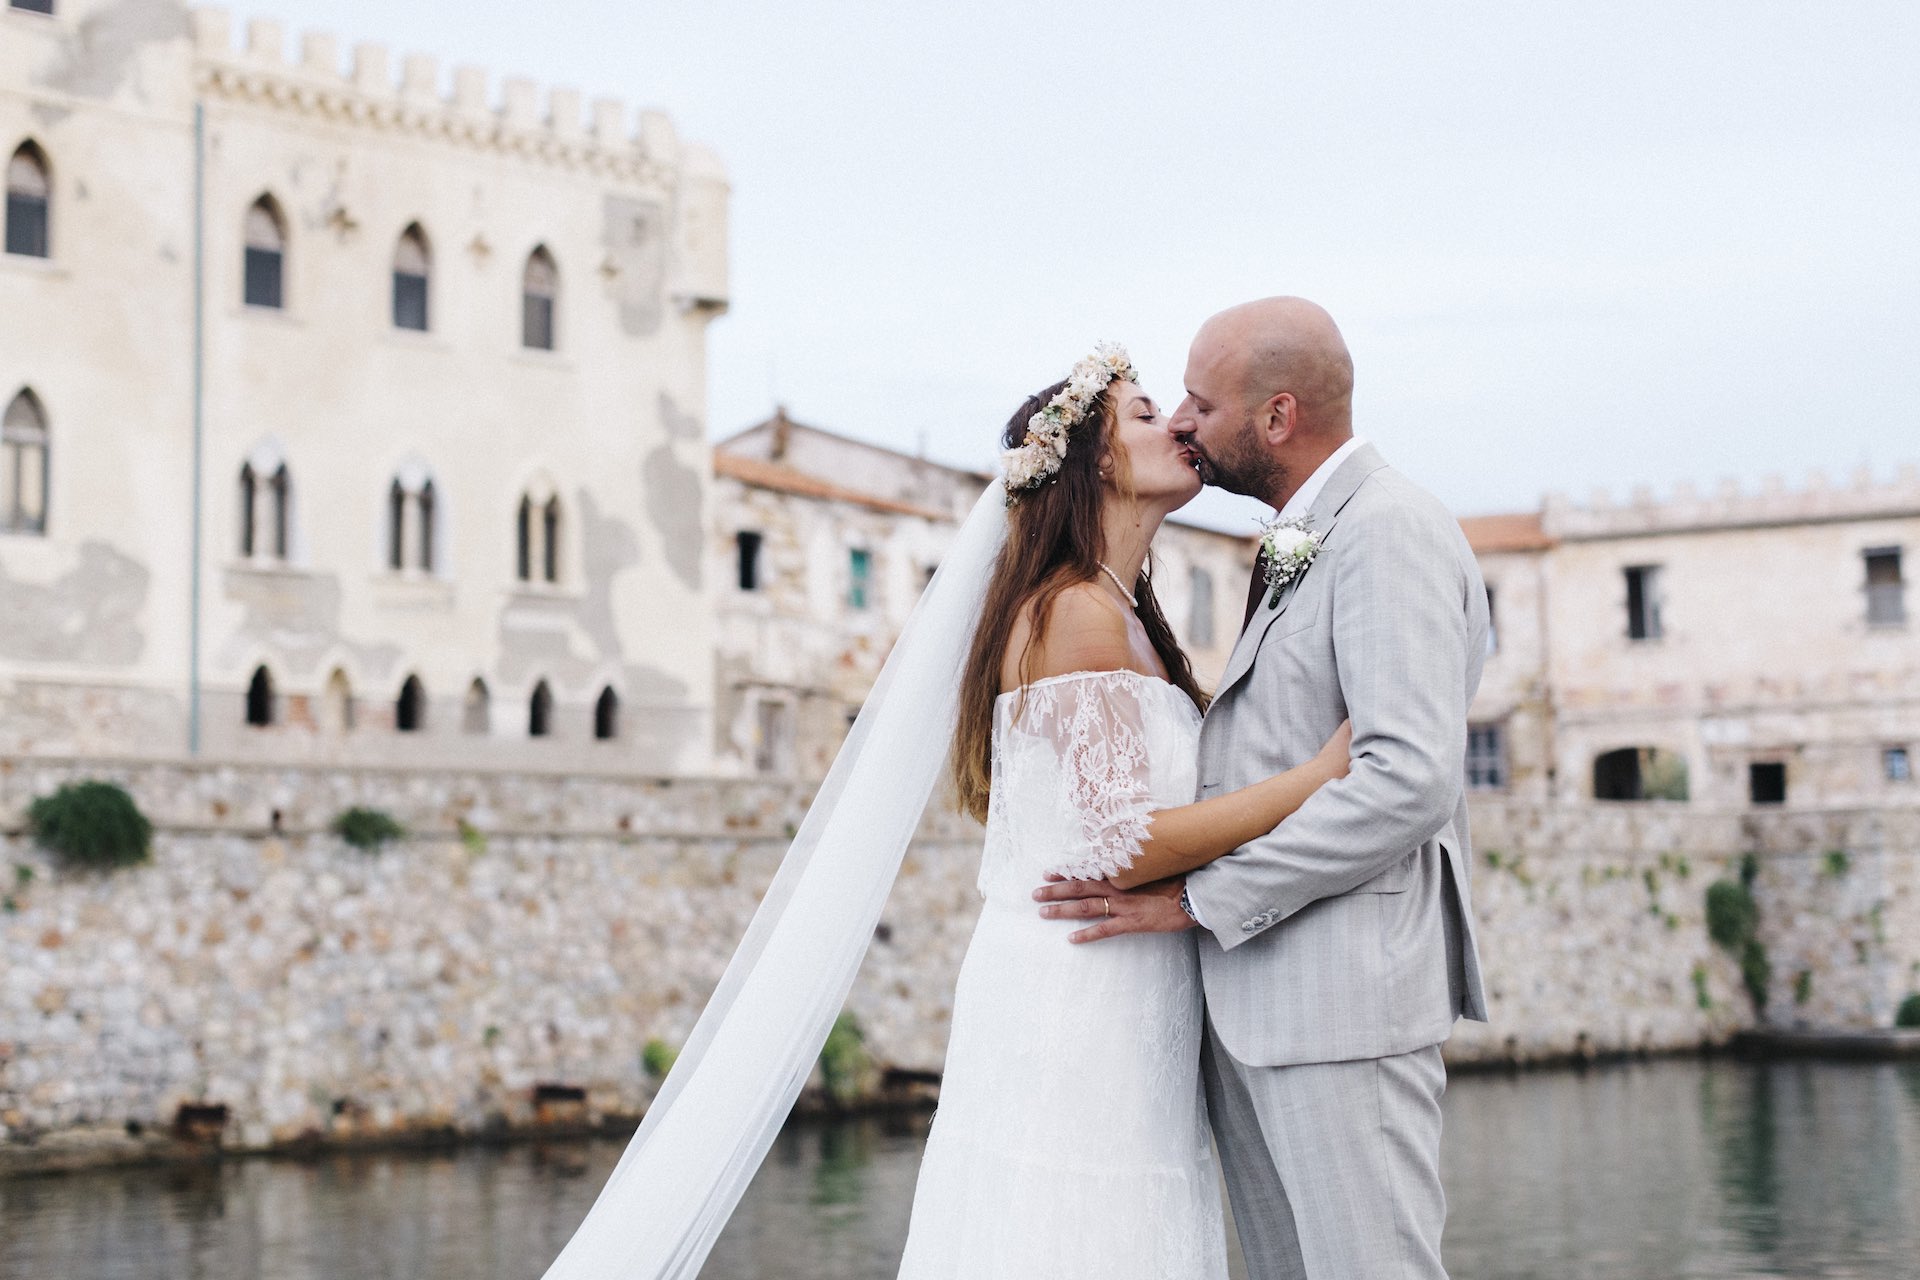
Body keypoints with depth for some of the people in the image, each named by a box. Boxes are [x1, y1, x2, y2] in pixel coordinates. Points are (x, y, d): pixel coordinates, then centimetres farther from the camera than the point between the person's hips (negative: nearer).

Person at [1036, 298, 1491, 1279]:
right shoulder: (1297, 545, 20)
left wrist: (1199, 898, -18)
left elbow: (1410, 778, -22)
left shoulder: (1389, 534, -11)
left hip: (1342, 995, -9)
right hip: (1251, 1006, 10)